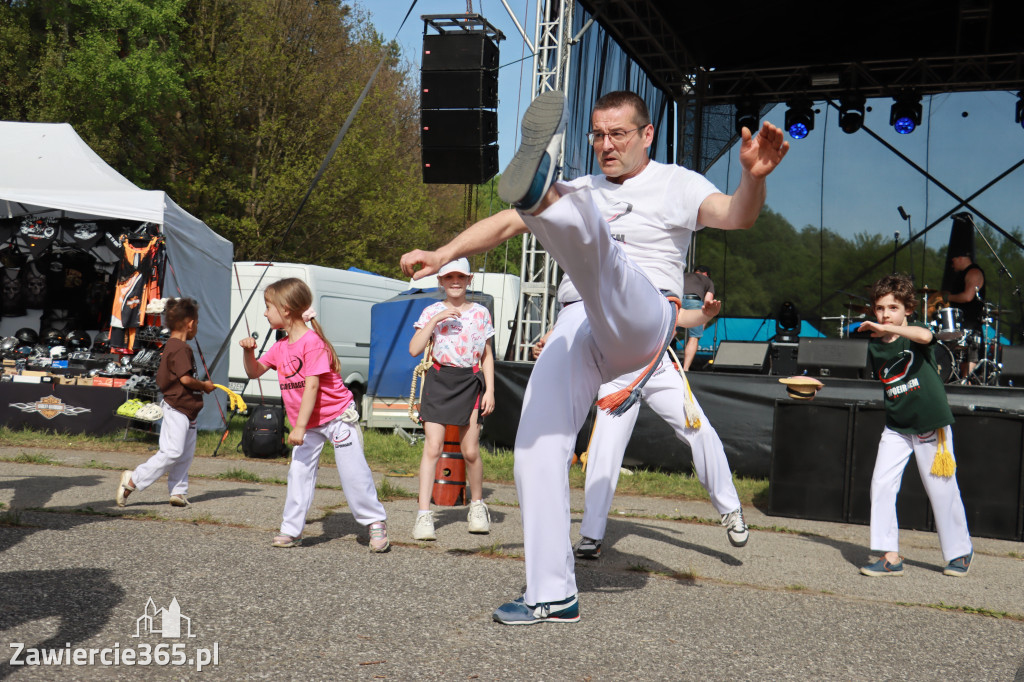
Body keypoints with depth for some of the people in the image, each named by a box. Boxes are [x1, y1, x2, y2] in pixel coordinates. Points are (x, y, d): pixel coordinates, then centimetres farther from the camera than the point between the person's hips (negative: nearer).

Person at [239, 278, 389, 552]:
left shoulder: (312, 342, -20)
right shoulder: (280, 347, 7)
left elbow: (311, 386, -24)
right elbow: (254, 372, 14)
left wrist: (299, 426, -26)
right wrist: (249, 351, -7)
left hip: (337, 417, -7)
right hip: (307, 424, 7)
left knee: (353, 473, -4)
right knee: (298, 473, 1)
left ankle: (376, 522, 7)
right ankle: (291, 530, 6)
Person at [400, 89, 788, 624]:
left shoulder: (674, 184, 14)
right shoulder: (581, 192, 30)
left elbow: (735, 216, -5)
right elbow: (505, 225, 24)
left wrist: (754, 177, -28)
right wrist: (442, 254, 11)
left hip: (641, 323, -5)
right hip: (576, 329, 5)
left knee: (591, 237, -33)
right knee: (537, 449, -10)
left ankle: (539, 193, -70)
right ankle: (552, 595, -2)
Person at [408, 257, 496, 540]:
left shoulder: (481, 313, 8)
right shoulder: (432, 311, 4)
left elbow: (487, 355, 12)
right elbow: (414, 349, -8)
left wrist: (490, 390, 5)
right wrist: (435, 321, -15)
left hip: (470, 383, 1)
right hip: (439, 381, -1)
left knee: (470, 451, 3)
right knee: (432, 447, -9)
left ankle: (477, 504, 26)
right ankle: (424, 513, -6)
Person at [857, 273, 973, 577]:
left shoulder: (915, 332, -10)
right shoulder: (875, 345, 3)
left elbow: (925, 336, -37)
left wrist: (885, 328, -38)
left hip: (931, 425, -4)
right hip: (896, 427, 4)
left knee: (941, 490, 5)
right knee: (880, 484, -9)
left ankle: (960, 551, 27)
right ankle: (890, 556, -1)